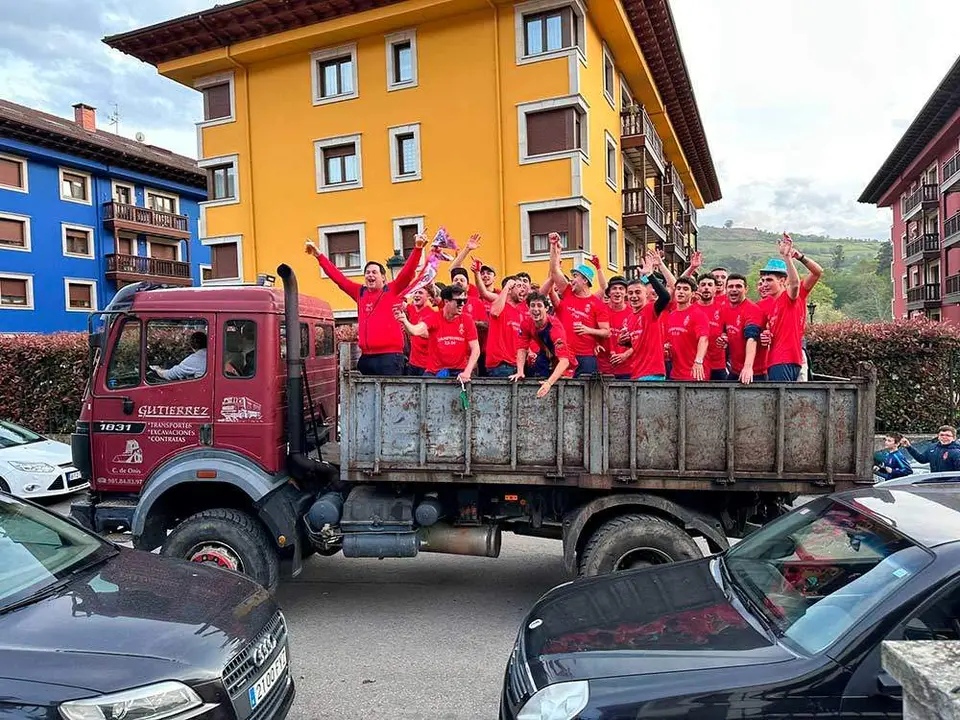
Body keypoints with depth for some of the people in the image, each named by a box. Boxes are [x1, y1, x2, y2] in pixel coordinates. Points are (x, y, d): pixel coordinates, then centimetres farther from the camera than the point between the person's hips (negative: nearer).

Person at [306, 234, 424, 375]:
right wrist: (319, 255, 20)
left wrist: (417, 248, -22)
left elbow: (408, 272, -10)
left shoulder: (393, 291, 2)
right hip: (366, 357, 5)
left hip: (390, 356, -5)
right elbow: (338, 277, 19)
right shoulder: (360, 293, 14)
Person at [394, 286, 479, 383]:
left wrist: (467, 372, -15)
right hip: (434, 371, 0)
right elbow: (416, 331, -24)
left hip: (459, 371, 0)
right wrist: (404, 321, -45)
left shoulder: (467, 320, -4)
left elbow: (475, 349, -4)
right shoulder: (433, 319, -6)